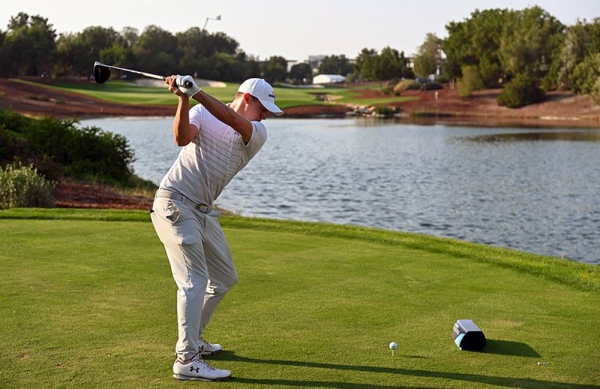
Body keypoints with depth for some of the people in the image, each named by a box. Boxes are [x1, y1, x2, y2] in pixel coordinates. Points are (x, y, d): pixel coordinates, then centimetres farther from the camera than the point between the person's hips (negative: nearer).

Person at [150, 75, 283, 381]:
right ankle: (187, 361, -16)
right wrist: (183, 98, -35)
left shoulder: (258, 133, 2)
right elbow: (182, 138, -23)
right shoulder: (202, 112, -4)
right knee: (195, 280, -16)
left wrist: (195, 91, -31)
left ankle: (192, 339, 29)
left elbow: (232, 120, -19)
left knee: (225, 278, 15)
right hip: (175, 203, -7)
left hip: (203, 210, 7)